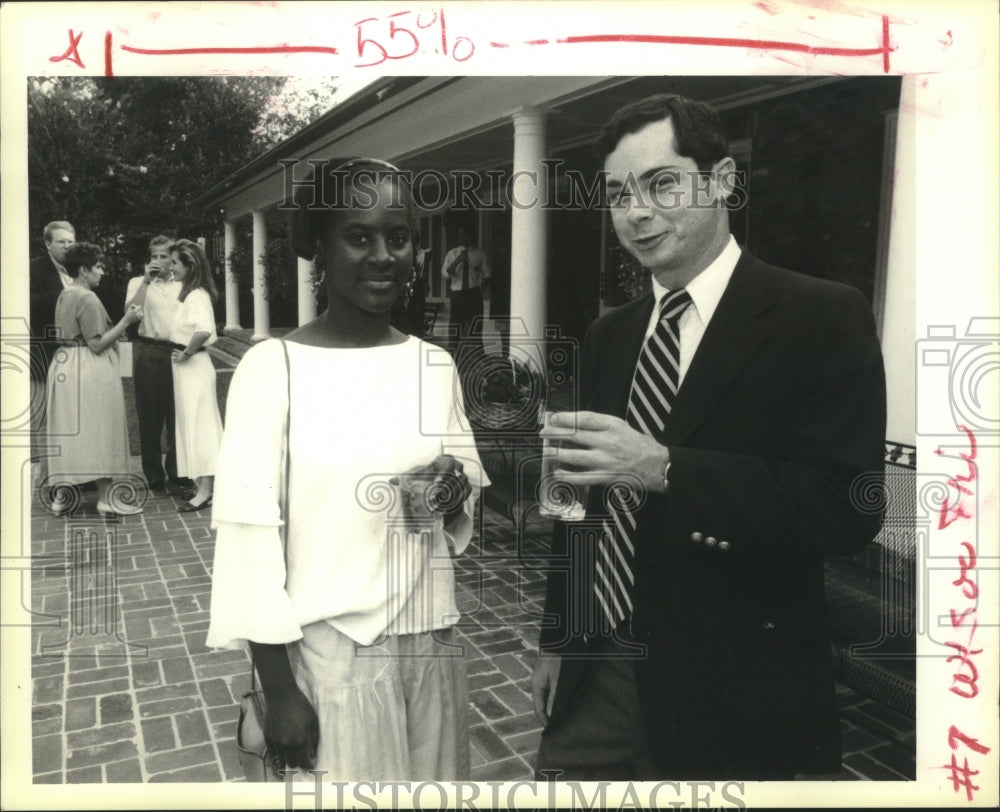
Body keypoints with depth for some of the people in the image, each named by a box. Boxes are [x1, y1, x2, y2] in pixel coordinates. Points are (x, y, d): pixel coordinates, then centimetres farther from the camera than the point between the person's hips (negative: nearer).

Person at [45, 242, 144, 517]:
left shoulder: (64, 296, 14)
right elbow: (97, 344, -18)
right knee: (97, 430, -3)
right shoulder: (88, 299, -14)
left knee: (68, 432, 11)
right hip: (90, 371, -9)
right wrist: (126, 321, -16)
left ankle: (61, 495, 16)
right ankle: (105, 497, 2)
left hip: (64, 366, 9)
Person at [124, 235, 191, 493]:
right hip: (148, 351, -2)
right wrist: (146, 280, -15)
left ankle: (176, 469, 20)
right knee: (150, 413, 3)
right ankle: (154, 473, 13)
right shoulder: (138, 283, 5)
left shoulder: (183, 284, 11)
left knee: (177, 412, 8)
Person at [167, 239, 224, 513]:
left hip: (193, 367, -10)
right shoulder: (192, 294, 10)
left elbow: (204, 330, -37)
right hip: (188, 367, 10)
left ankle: (204, 491, 1)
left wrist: (188, 352, -23)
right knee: (194, 425, 14)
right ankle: (203, 485, 23)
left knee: (198, 424, -5)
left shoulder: (196, 296, -19)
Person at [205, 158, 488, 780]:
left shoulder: (437, 366, 3)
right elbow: (251, 538, -10)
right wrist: (279, 691, -9)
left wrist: (456, 494, -9)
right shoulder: (275, 366, -11)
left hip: (434, 639, 5)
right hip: (330, 652, -4)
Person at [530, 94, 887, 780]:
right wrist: (557, 638, 14)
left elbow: (848, 507, -18)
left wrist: (664, 469, -27)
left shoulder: (822, 317, -10)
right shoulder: (609, 337, 9)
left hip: (732, 693, -5)